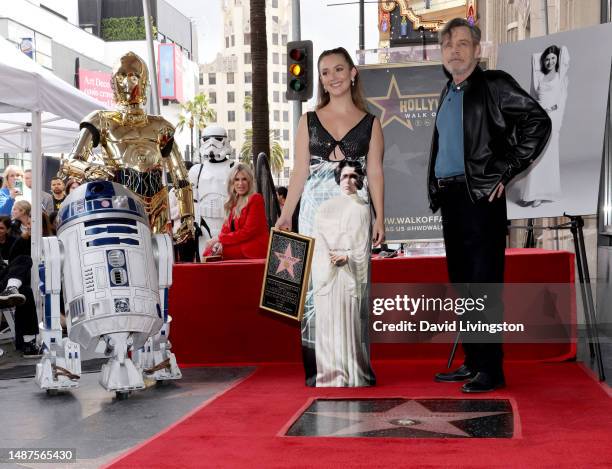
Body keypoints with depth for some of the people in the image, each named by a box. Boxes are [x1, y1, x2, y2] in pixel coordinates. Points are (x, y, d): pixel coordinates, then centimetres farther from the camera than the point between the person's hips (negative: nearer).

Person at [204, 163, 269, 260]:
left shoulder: (255, 199, -9)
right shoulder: (234, 201, 16)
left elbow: (248, 232, -15)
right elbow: (226, 227, 11)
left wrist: (219, 238, -13)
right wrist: (219, 242, -12)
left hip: (254, 248, -8)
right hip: (239, 245, 8)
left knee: (209, 252, -18)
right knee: (209, 251, -12)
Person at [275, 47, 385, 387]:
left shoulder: (370, 124, 9)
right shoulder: (309, 121, 11)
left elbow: (375, 173, 5)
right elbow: (300, 172, 9)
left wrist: (379, 218, -5)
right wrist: (285, 216, 2)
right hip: (315, 212, 1)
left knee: (352, 287, -2)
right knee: (316, 285, -2)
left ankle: (355, 368, 7)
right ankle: (321, 368, 4)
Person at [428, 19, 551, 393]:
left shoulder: (494, 85, -4)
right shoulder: (448, 95, 18)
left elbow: (539, 122, -11)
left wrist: (506, 172, -12)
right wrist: (437, 192, 12)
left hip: (481, 198, -8)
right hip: (450, 199, 8)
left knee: (484, 286, -6)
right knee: (462, 284, 12)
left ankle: (491, 370, 0)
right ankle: (472, 362, 22)